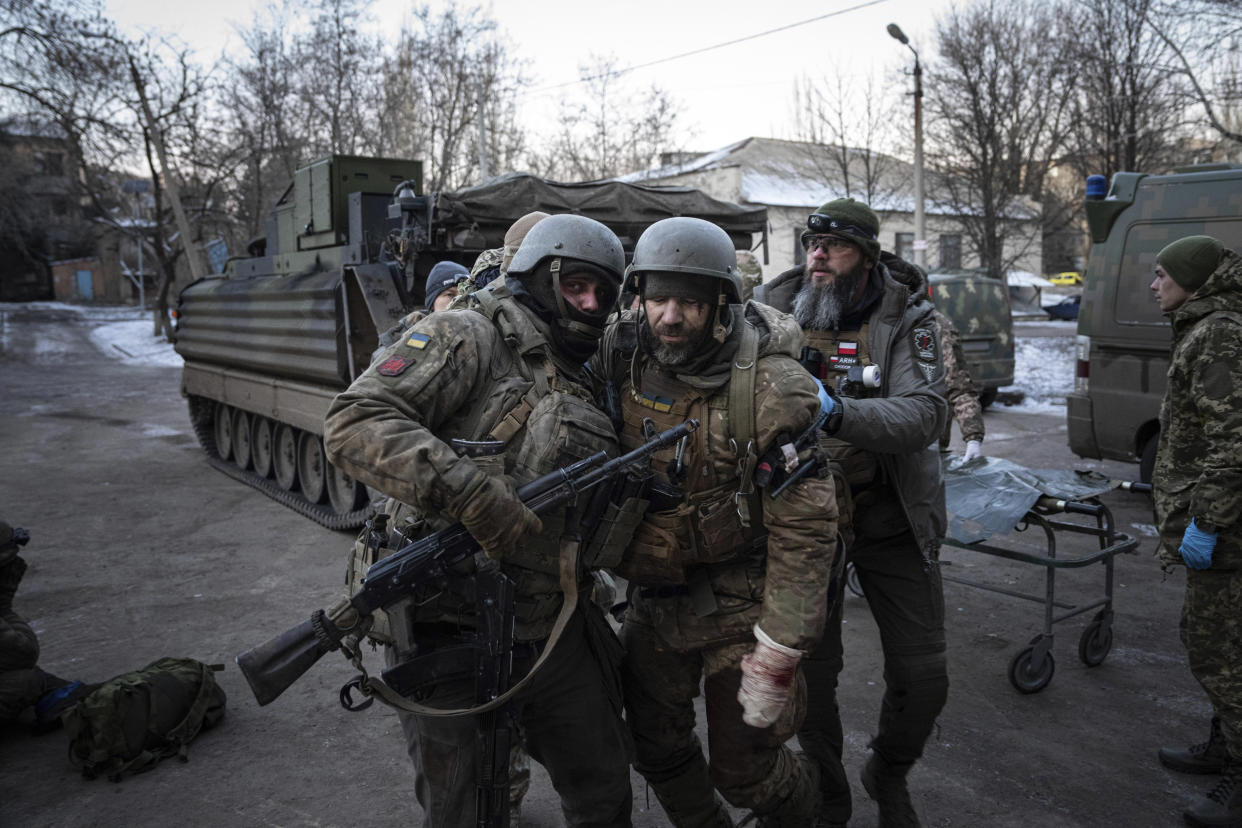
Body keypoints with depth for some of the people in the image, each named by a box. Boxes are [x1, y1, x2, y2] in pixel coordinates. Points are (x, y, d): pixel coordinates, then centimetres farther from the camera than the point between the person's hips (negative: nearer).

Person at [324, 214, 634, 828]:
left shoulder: (585, 390, 14)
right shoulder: (468, 338, -8)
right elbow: (354, 424, -21)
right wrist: (471, 494, -30)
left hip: (555, 631, 7)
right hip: (453, 633, -6)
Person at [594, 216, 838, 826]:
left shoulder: (770, 386, -22)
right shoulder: (621, 356, -8)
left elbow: (804, 530, -21)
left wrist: (777, 657, -21)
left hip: (738, 600, -5)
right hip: (654, 594, 5)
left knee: (743, 768, 5)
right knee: (656, 750, 18)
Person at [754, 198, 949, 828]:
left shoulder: (905, 316, -7)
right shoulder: (772, 309, -3)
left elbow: (926, 413, -21)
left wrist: (837, 412, -39)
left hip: (889, 512, 0)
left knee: (922, 676, 6)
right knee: (811, 671, 7)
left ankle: (889, 775, 38)